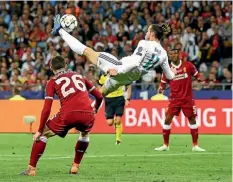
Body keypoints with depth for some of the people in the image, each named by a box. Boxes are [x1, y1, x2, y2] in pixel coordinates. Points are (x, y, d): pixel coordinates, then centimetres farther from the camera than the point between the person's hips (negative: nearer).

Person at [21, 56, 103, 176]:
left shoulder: (53, 82, 14)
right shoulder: (79, 76, 25)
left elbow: (46, 109, 6)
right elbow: (99, 96, 28)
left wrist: (39, 131, 11)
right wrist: (93, 111, 45)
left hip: (68, 114, -3)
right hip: (87, 113, 3)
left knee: (43, 134, 17)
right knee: (85, 133, 37)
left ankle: (31, 168, 9)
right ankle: (75, 166, 30)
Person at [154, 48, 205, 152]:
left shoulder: (188, 65, -1)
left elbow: (197, 76, 8)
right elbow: (163, 83, 6)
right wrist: (160, 89, -14)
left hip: (188, 98, 0)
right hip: (174, 99, 0)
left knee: (192, 120, 1)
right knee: (167, 119, -6)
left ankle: (195, 145, 10)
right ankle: (165, 145, 5)